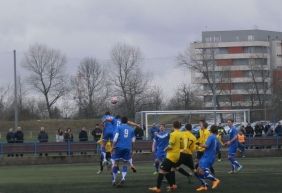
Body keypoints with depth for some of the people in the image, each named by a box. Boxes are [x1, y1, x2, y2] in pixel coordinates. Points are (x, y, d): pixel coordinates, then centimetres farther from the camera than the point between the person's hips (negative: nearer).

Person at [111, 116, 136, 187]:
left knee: (115, 163, 5)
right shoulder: (131, 129, 12)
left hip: (119, 147, -2)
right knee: (125, 164, 9)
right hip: (128, 148, 2)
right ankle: (123, 178, -13)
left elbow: (115, 138, -8)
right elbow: (133, 140, 11)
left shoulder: (119, 127, 2)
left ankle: (114, 180, 5)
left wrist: (113, 147, -6)